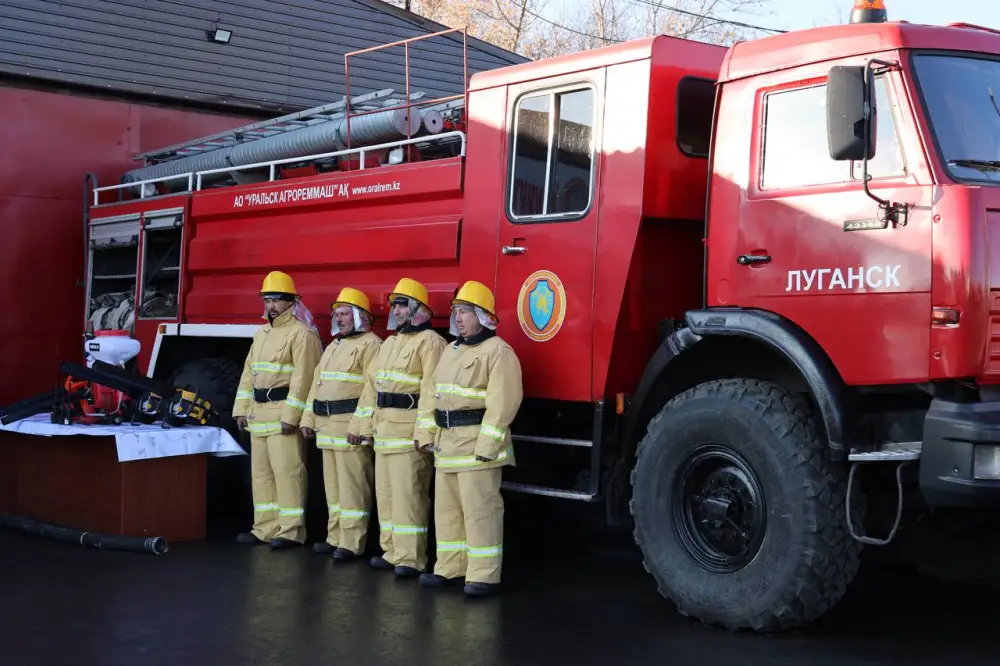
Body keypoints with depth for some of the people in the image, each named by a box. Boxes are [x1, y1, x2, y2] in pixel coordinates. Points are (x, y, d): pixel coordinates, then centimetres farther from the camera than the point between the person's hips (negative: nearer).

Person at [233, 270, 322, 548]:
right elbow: (249, 373, 20)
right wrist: (242, 408, 13)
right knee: (261, 472, 11)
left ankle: (291, 531, -4)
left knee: (286, 471, -8)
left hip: (284, 413, -9)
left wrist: (291, 416, -22)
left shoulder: (301, 333, -10)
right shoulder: (262, 333, 18)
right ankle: (266, 528, 18)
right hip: (259, 413, 9)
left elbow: (302, 378, -17)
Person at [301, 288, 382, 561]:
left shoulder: (370, 345, -8)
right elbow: (317, 382, 24)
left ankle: (351, 543, -5)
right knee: (332, 484, 13)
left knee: (352, 485, -7)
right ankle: (335, 536, 20)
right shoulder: (333, 346, 21)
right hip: (327, 426, 9)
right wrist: (308, 418, 18)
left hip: (351, 426, -9)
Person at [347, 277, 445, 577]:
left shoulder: (430, 342, -9)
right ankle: (391, 552, 20)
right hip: (384, 430, 9)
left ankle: (410, 559, -6)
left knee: (408, 494, -9)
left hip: (409, 431, -9)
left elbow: (431, 391, -17)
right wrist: (360, 425, 16)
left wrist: (425, 433, -24)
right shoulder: (390, 343, 20)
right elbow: (372, 385, 21)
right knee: (385, 492, 12)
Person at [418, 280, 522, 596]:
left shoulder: (498, 351, -11)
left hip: (477, 443, -9)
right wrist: (434, 435, 17)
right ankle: (450, 568, 23)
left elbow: (502, 403, -18)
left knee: (480, 510, -7)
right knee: (447, 508, 13)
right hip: (447, 443, 9)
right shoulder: (452, 350, 18)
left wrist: (488, 446, -22)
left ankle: (484, 576, -2)